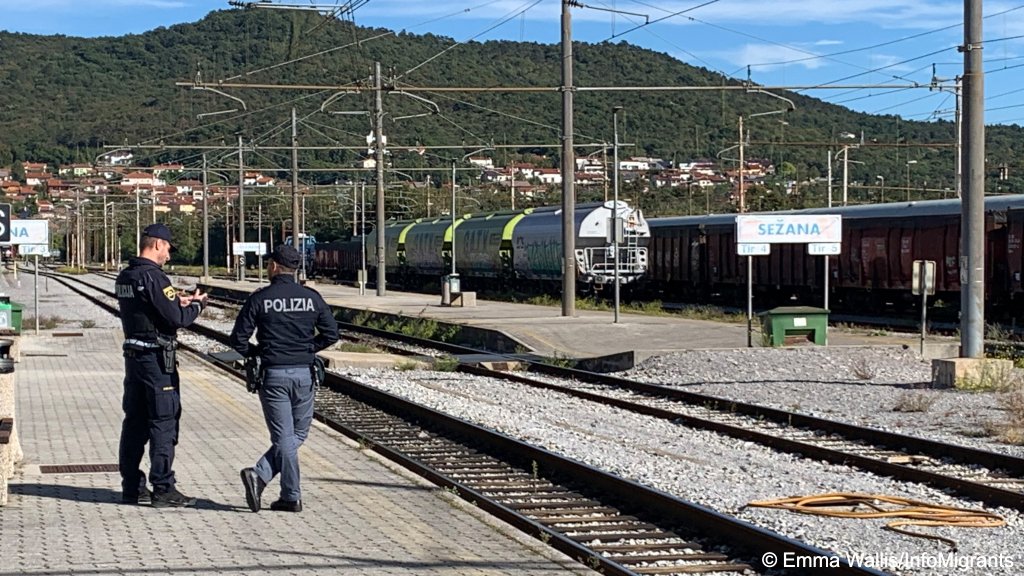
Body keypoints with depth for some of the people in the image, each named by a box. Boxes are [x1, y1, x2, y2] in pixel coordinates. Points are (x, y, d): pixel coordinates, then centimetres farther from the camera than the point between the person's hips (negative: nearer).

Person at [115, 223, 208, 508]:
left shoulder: (124, 277, 10)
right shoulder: (154, 277, -17)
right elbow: (177, 319, -19)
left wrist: (177, 301, 14)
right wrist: (197, 304, 0)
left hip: (133, 355, 9)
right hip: (156, 358, -9)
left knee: (135, 421, 13)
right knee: (163, 423, -4)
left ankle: (132, 487, 19)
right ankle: (163, 490, -3)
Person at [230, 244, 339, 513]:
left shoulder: (259, 299, -4)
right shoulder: (312, 297, 2)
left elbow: (238, 339, -5)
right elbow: (331, 333, 3)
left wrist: (256, 353, 14)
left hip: (273, 374, -1)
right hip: (304, 374, 1)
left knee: (284, 437, 3)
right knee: (297, 435, 12)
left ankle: (292, 497, -4)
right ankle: (260, 474, -2)